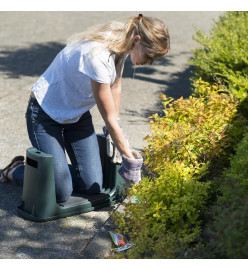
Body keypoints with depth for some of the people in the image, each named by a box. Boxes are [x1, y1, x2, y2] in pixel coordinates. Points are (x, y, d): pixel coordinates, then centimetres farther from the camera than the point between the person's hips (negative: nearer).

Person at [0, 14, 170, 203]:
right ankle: (18, 169, 11)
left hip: (78, 114, 8)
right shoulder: (98, 56, -35)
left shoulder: (121, 45, -10)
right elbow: (109, 119, -27)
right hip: (46, 114, -8)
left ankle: (54, 165, 21)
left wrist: (115, 128, 11)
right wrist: (129, 159, -19)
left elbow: (115, 85, 9)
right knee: (61, 193, -15)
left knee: (92, 186, -4)